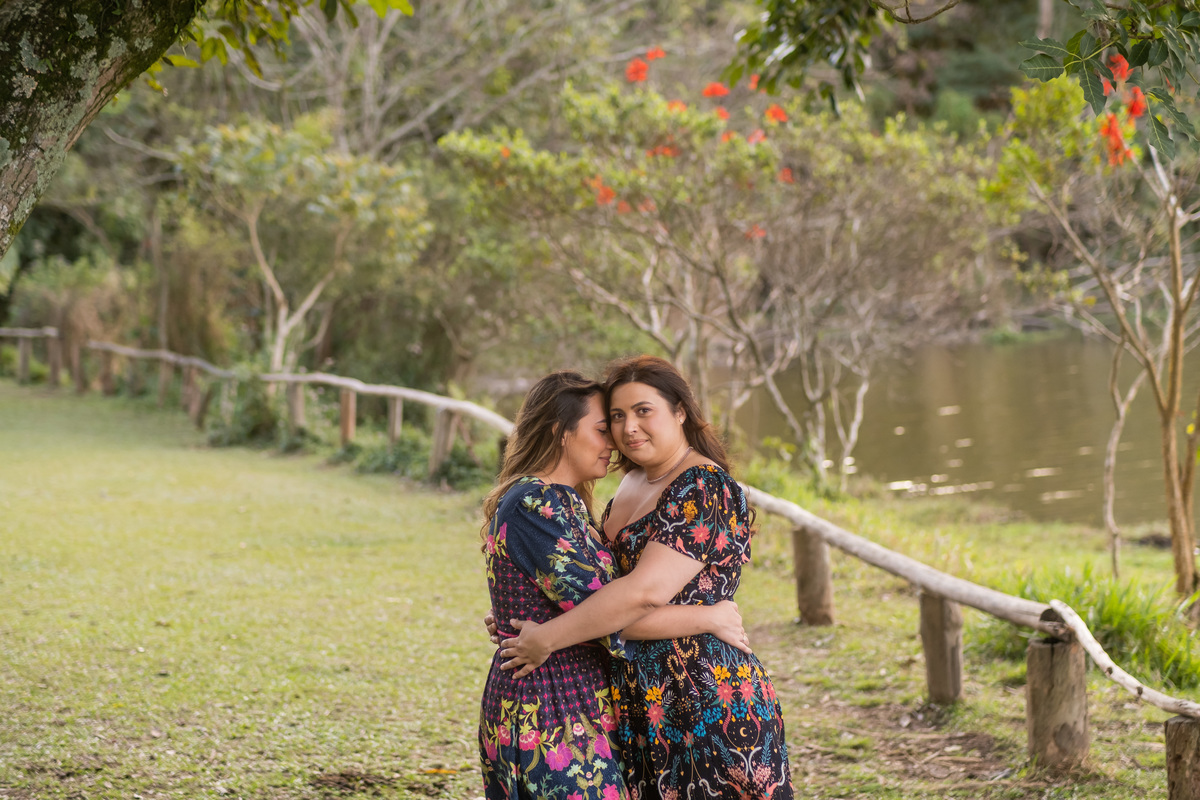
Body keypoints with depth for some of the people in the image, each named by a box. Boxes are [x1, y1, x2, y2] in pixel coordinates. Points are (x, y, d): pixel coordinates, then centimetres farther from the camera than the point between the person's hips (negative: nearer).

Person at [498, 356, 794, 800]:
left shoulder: (705, 489, -14)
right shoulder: (633, 483, 14)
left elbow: (645, 589, -24)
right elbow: (607, 575, 28)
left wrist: (547, 638, -18)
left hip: (706, 700, -8)